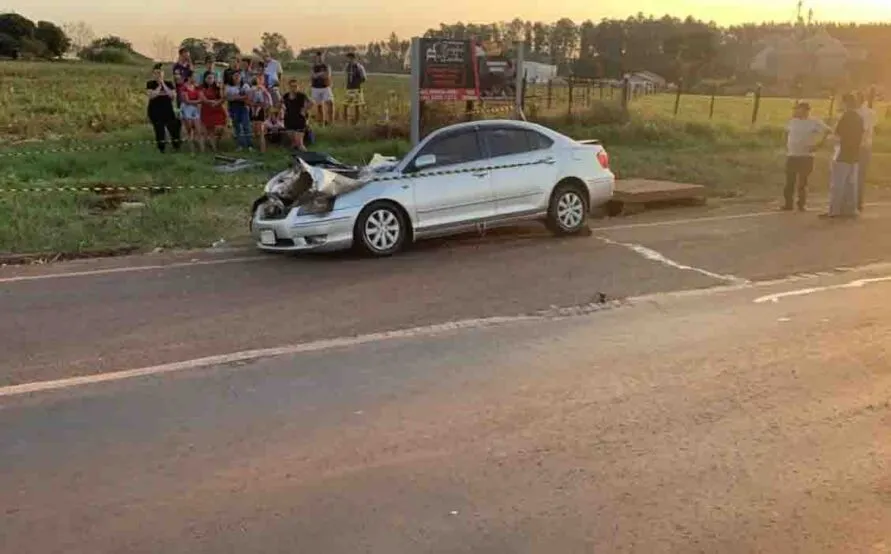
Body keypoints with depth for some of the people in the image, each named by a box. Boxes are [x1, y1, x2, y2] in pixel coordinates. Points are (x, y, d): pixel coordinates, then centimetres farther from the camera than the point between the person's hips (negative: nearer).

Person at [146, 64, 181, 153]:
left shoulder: (169, 84, 5)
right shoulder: (150, 84, 0)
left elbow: (173, 95, -9)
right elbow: (151, 95, -16)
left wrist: (163, 85, -11)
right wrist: (159, 86, -13)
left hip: (168, 110, 2)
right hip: (155, 112, -2)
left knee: (174, 129, -2)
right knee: (159, 131, 1)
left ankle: (176, 147, 13)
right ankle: (161, 148, 12)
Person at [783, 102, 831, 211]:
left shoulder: (815, 123, -6)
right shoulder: (792, 121, 9)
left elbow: (829, 131, -8)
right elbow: (787, 132, 27)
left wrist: (818, 145, -12)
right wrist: (786, 144, 15)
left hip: (806, 157, -4)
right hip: (791, 156, 4)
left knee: (802, 182, 1)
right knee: (789, 181, 4)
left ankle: (802, 204, 10)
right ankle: (788, 203, 11)